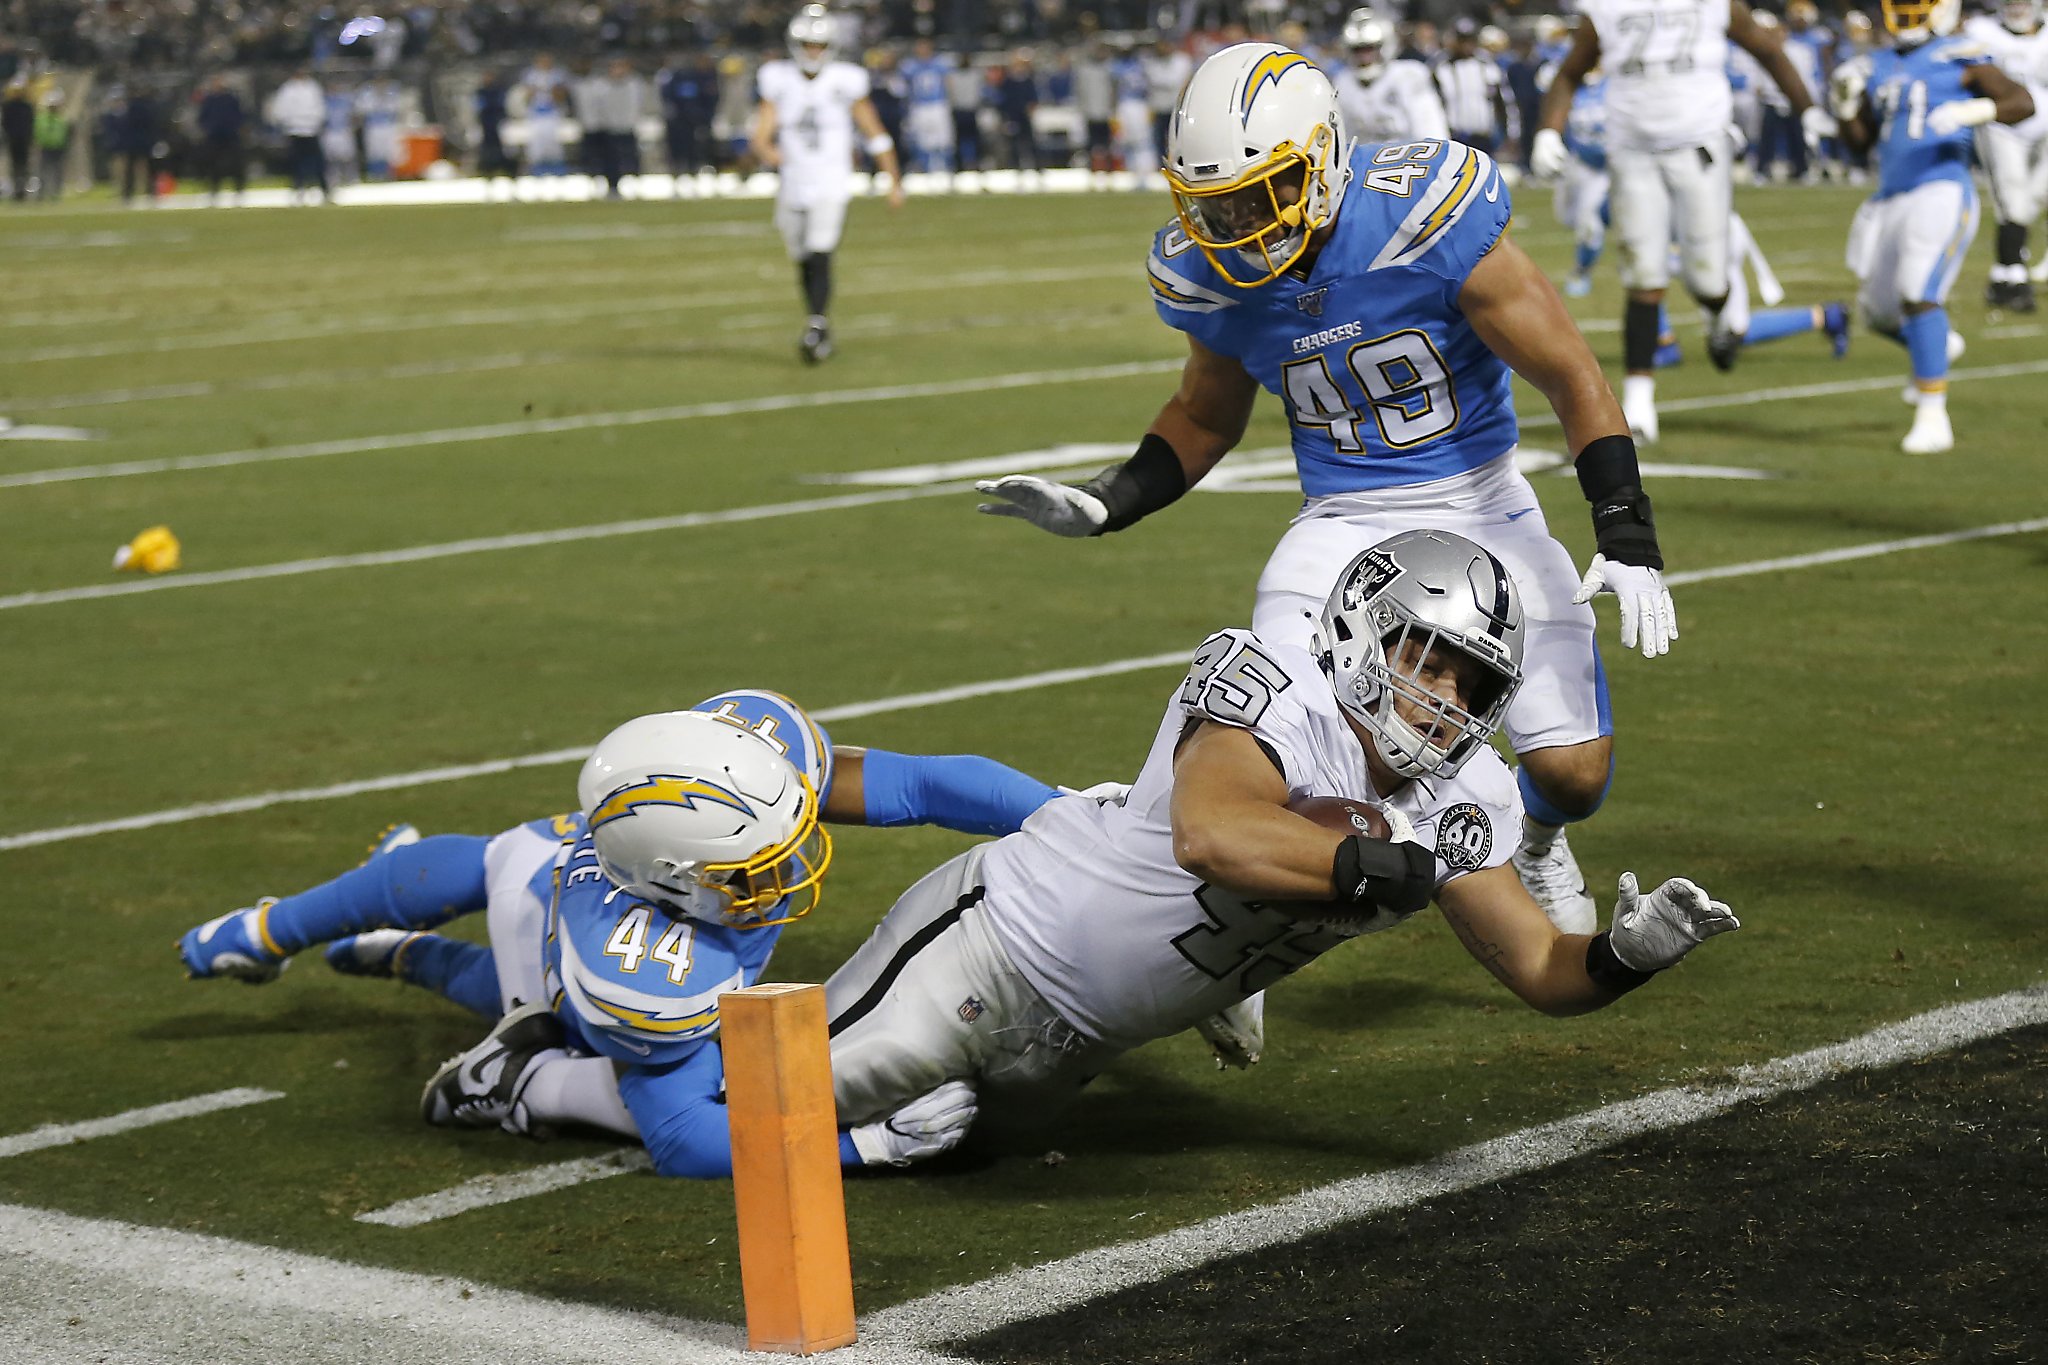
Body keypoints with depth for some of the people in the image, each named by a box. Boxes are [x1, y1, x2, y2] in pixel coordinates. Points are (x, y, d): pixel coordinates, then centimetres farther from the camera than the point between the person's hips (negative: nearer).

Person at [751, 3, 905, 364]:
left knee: (820, 259, -20)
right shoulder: (778, 82, 0)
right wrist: (769, 152, -27)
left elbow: (874, 135, 3)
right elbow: (761, 137, -3)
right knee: (804, 266, 12)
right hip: (793, 185, 3)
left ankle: (816, 325, -22)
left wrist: (895, 181, 6)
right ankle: (823, 330, 27)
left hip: (831, 186, -3)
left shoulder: (845, 83, -5)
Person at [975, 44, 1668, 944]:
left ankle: (1535, 839, 33)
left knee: (1574, 771, -5)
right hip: (1344, 523, 2)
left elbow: (1572, 380, -15)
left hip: (1478, 508, -2)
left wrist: (1627, 539, -21)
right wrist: (1105, 506, 2)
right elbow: (1206, 419, 16)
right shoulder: (1211, 272, -6)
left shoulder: (1425, 216, -22)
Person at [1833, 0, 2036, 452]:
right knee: (1881, 313, 14)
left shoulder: (1960, 60, -2)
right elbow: (1859, 139, 19)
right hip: (1890, 201, 7)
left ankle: (1932, 419, -18)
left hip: (1941, 193, -7)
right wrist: (1846, 106, -1)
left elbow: (2023, 102, -9)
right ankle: (1933, 353, 46)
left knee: (1919, 297, -21)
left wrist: (1970, 112, -25)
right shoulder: (1882, 67, 16)